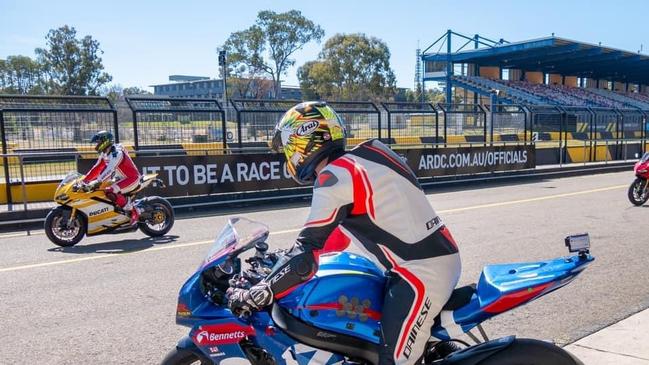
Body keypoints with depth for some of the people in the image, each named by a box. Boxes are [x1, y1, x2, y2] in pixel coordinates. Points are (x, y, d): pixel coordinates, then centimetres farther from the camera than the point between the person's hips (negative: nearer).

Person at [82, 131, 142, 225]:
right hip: (122, 178, 10)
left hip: (132, 178, -10)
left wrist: (97, 181, -44)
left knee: (110, 192, -30)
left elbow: (110, 169, -36)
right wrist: (85, 180, 5)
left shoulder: (117, 153, -23)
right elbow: (97, 168, 10)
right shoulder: (105, 154, 7)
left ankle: (133, 211, -20)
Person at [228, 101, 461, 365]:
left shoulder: (335, 176, -15)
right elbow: (345, 228, 23)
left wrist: (254, 296, -6)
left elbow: (306, 256, -16)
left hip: (420, 272, -10)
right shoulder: (360, 159, 12)